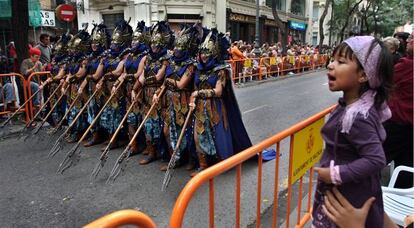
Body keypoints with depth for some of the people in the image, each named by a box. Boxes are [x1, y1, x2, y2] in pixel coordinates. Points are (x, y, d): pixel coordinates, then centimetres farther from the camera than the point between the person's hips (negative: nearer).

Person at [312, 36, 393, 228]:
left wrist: (337, 174, -27)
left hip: (351, 199, -9)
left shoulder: (357, 117, -31)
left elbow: (376, 160, -32)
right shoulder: (351, 105, -3)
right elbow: (375, 135, 12)